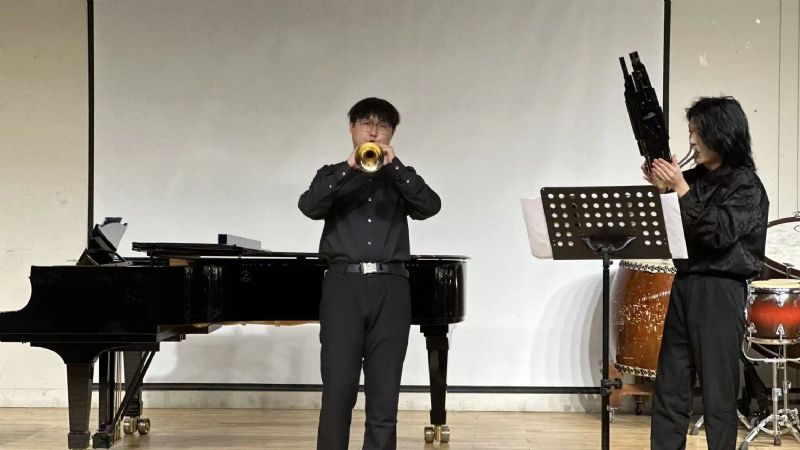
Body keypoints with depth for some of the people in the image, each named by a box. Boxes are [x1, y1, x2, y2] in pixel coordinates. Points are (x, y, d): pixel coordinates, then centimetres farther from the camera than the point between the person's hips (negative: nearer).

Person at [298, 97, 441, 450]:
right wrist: (350, 167, -15)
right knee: (338, 391, -5)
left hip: (390, 288, 1)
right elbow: (309, 206, -8)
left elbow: (430, 206, -4)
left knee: (384, 393, 1)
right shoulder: (333, 176, 14)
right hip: (343, 286, -1)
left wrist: (394, 165, -10)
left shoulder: (400, 179, 17)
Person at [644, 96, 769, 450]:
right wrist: (660, 189, -2)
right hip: (685, 284, 7)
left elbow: (718, 234, -20)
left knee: (718, 389, 0)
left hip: (720, 292, -7)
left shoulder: (746, 185, -9)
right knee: (669, 384, 9)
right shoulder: (696, 178, 9)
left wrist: (680, 189, -21)